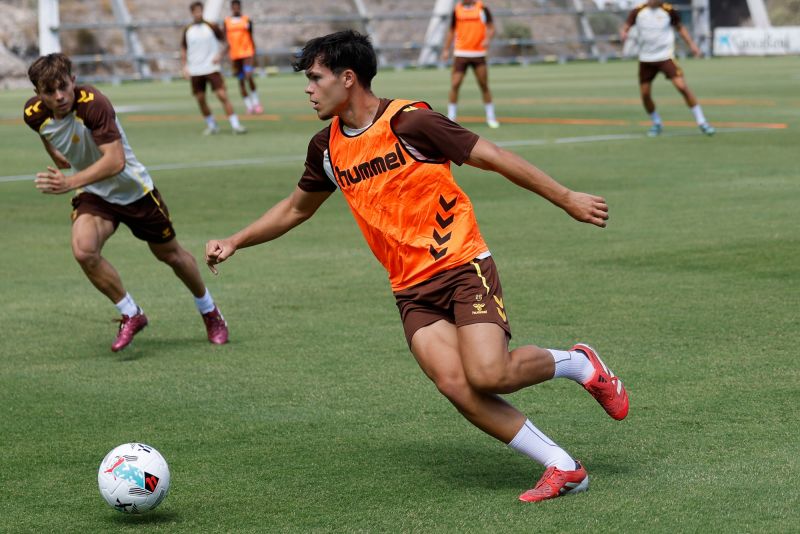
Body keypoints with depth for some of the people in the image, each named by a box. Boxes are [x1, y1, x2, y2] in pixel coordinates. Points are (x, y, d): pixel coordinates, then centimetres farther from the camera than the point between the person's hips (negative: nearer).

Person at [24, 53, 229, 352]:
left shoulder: (93, 104, -33)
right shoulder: (34, 114, -14)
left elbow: (115, 161, -41)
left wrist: (69, 183, -49)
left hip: (133, 189, -3)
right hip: (92, 194, 4)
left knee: (170, 255, 14)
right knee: (83, 250, -25)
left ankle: (209, 312, 41)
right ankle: (131, 315, -5)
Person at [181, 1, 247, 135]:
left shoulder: (212, 27, 0)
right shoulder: (188, 30, 6)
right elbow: (183, 49, 15)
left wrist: (220, 55, -11)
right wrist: (184, 67, 4)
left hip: (212, 68, -3)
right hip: (195, 71, 3)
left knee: (222, 95, -13)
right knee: (200, 99, 5)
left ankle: (235, 125, -13)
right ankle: (211, 125, 21)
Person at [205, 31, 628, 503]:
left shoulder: (409, 122, -12)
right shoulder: (327, 147, 8)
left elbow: (493, 157, -8)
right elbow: (296, 208, 26)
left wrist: (566, 198, -6)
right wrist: (235, 242, 18)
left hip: (462, 265, -5)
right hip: (412, 290, 5)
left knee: (487, 374, -24)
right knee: (456, 387, -17)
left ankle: (578, 363, 6)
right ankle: (564, 468, -7)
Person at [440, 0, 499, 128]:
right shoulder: (457, 10, 7)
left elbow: (491, 28, 0)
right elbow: (451, 31, 15)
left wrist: (488, 39, -21)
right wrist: (446, 49, 9)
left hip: (478, 54, -1)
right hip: (460, 53, 1)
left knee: (484, 85, 1)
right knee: (455, 85, -6)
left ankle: (491, 117, 13)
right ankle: (451, 118, 2)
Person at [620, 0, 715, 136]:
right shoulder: (638, 12, -4)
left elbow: (680, 27, 10)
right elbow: (625, 28, 0)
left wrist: (691, 44, 0)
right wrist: (623, 34, -25)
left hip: (666, 57, -2)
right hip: (646, 59, 2)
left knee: (682, 86, -16)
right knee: (645, 94, 1)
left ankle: (701, 122, -7)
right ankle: (656, 124, 27)